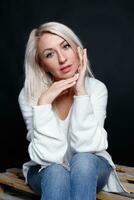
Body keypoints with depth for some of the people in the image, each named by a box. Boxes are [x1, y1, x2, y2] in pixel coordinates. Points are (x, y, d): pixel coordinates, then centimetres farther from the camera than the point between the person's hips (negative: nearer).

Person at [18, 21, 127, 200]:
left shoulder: (96, 88, -17)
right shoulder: (29, 96, -18)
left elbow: (86, 147, -25)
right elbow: (48, 156, -26)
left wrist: (80, 92, -30)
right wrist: (44, 102, -33)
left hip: (90, 168, 1)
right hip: (47, 172, 0)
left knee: (82, 161, -34)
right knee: (56, 173, -35)